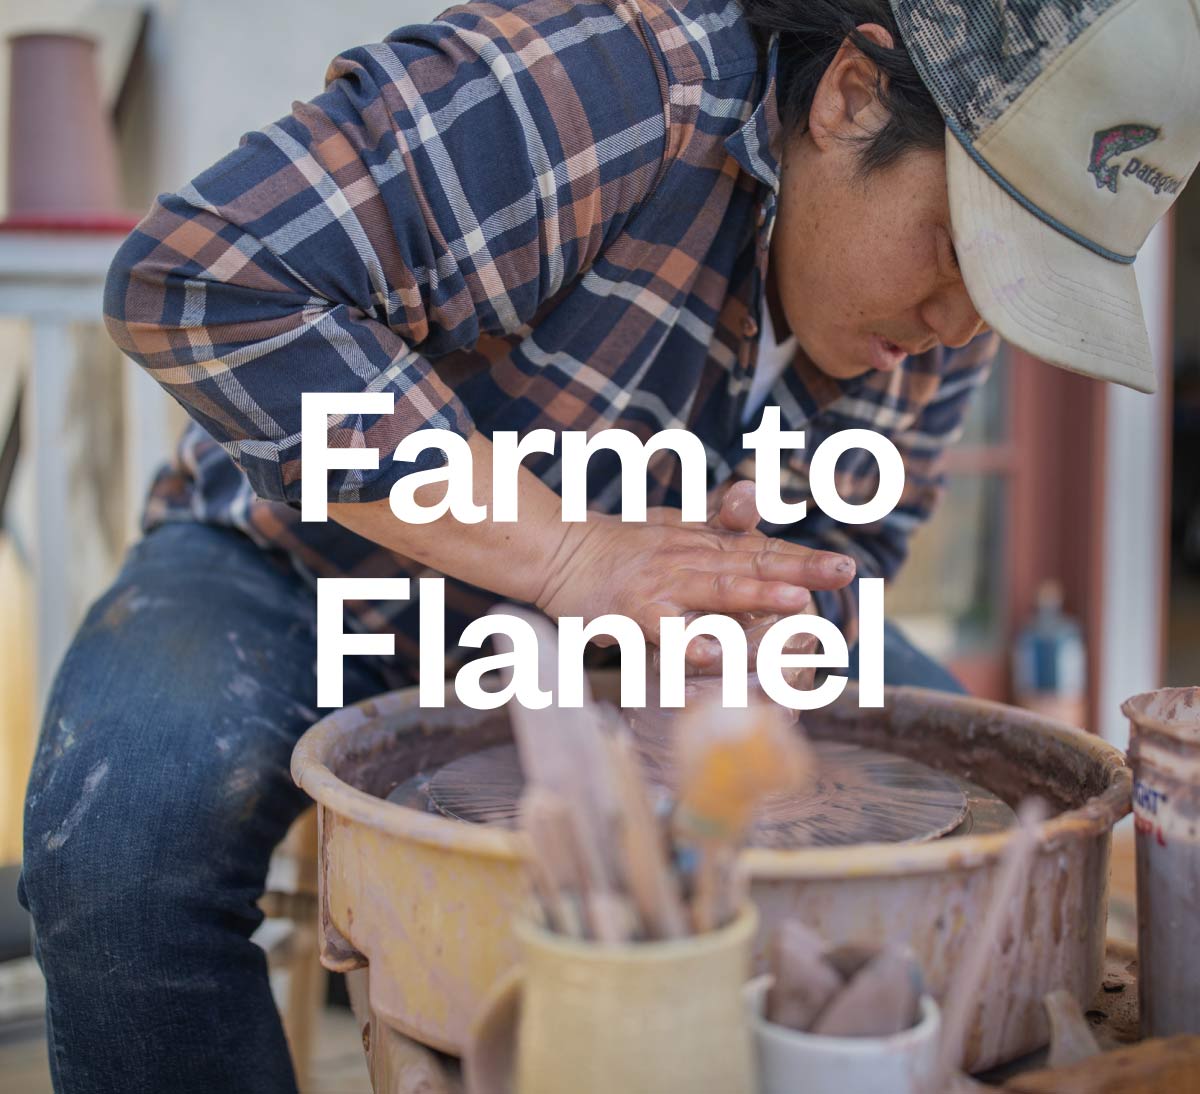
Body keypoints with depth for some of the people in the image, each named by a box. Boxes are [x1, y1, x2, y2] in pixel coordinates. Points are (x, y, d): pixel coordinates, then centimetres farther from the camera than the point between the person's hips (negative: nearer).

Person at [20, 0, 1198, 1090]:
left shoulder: (943, 298, -9)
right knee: (132, 826, -32)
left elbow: (830, 551, -1)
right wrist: (568, 554, -39)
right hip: (298, 571, -4)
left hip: (610, 609, 5)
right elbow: (194, 278, -36)